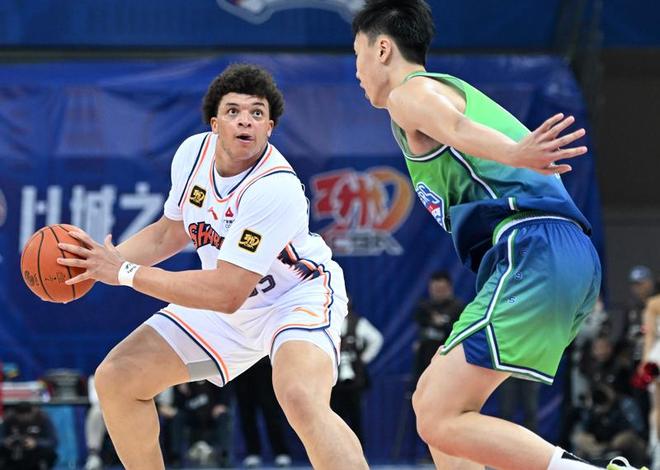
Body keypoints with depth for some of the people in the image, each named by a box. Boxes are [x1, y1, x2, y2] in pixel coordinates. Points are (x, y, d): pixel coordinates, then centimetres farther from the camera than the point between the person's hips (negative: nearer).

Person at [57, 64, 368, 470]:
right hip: (232, 306, 8)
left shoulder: (276, 189, -33)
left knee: (301, 400, -38)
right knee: (116, 380, 3)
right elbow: (171, 231, 10)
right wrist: (107, 258, -7)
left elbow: (226, 294, -33)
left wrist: (126, 273, -29)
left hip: (299, 294, -8)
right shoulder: (194, 152, -10)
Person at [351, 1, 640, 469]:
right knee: (431, 401, 16)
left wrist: (513, 153, -39)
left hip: (533, 251, -10)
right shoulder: (455, 90, 34)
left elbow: (455, 127, -21)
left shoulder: (410, 92, 2)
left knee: (441, 420, -16)